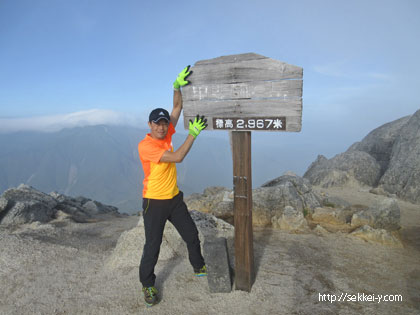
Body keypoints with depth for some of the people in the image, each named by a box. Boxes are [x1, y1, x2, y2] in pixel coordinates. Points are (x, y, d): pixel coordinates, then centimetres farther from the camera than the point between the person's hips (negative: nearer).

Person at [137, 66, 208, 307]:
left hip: (174, 198, 7)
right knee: (153, 245, 3)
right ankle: (148, 285, 24)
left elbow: (177, 107, 0)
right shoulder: (146, 145, -21)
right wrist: (193, 134, -26)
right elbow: (177, 157, -27)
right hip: (155, 202, -7)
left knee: (191, 235, 17)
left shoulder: (166, 135, -1)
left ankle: (199, 267, 40)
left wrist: (178, 86, -14)